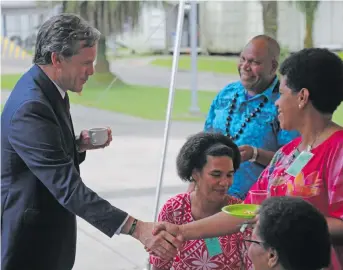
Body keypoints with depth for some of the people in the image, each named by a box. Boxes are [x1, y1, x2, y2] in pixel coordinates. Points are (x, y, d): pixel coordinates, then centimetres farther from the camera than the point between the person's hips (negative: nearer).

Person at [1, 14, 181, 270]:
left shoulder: (47, 88, 4)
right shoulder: (31, 108, -27)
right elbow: (67, 187, -33)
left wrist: (79, 145, -4)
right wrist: (137, 228, -38)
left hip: (50, 234, 9)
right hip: (32, 242, -9)